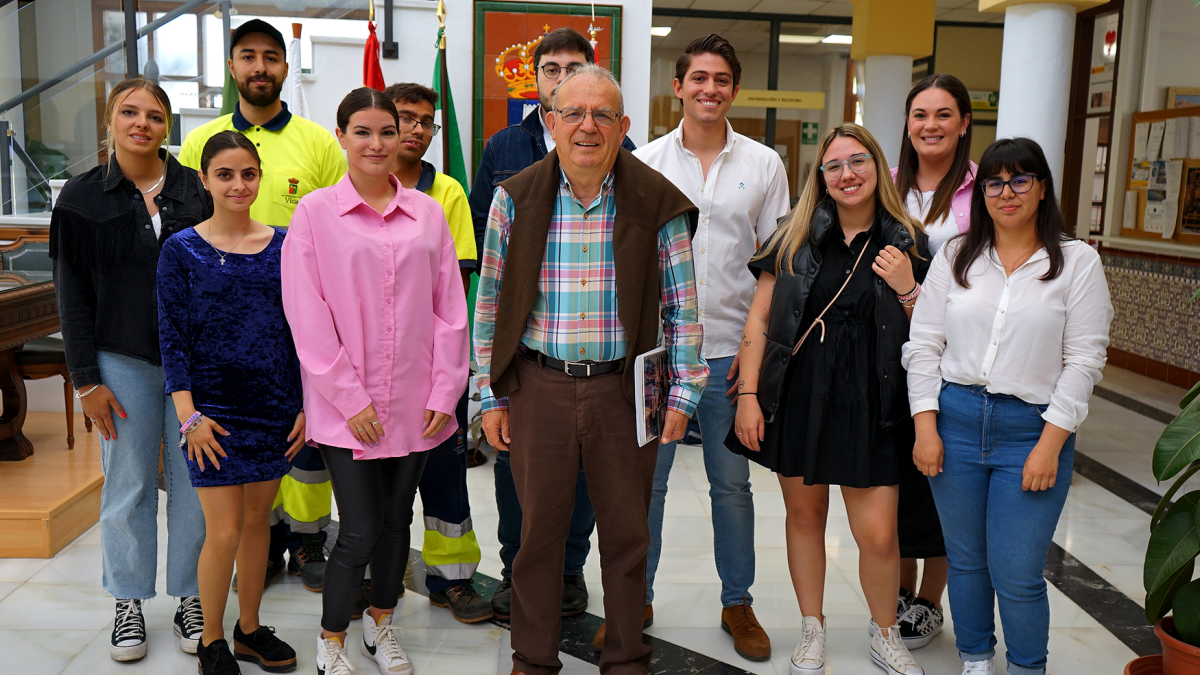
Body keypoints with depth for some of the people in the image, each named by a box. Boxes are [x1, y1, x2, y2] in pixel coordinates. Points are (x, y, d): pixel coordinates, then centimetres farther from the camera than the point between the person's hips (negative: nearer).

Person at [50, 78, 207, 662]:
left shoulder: (196, 191, 3)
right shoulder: (82, 197, 2)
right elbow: (72, 295, 1)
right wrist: (85, 380, -4)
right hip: (122, 362, 0)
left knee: (193, 482, 6)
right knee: (128, 485, 7)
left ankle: (191, 598, 21)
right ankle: (129, 603, 23)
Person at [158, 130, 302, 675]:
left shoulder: (282, 246, 4)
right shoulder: (182, 251, -3)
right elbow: (173, 338, -4)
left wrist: (307, 405, 3)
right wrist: (189, 415, -11)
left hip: (274, 406, 3)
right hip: (213, 409, -3)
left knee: (258, 519, 14)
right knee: (224, 531, -2)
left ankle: (249, 629, 31)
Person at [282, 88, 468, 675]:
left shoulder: (427, 213, 6)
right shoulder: (316, 211, -2)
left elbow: (449, 308, 6)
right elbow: (308, 316, -7)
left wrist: (444, 391, -1)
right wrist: (350, 398, -11)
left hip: (415, 402, 3)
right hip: (346, 406, -3)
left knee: (397, 519, 15)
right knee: (360, 529, -2)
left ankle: (381, 625, 37)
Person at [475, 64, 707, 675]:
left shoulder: (655, 201, -3)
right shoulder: (516, 199, -1)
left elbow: (682, 307, 2)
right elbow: (490, 305, 5)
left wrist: (683, 393, -1)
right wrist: (492, 396, 3)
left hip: (624, 388, 0)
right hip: (539, 387, 0)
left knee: (627, 531, 12)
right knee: (538, 531, 10)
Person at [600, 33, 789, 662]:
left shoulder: (763, 164, 4)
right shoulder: (644, 161, 3)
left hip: (731, 350, 0)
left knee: (731, 483, 10)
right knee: (644, 479, 7)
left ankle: (738, 603, 27)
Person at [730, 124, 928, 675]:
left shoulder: (905, 242, 3)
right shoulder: (796, 237, 3)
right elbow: (759, 319, 2)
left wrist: (906, 289, -10)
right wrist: (747, 394, -4)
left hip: (870, 405, -1)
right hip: (797, 397, 1)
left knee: (878, 533, -3)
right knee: (804, 513, 13)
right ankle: (812, 629, 33)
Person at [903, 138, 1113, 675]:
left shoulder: (1077, 261, 0)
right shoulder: (955, 257, 7)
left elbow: (1084, 360, -4)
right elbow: (923, 345, 4)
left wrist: (1050, 444, -10)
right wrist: (926, 426, -4)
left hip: (1032, 429, -2)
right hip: (954, 420, 3)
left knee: (1017, 575, -1)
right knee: (965, 560, 14)